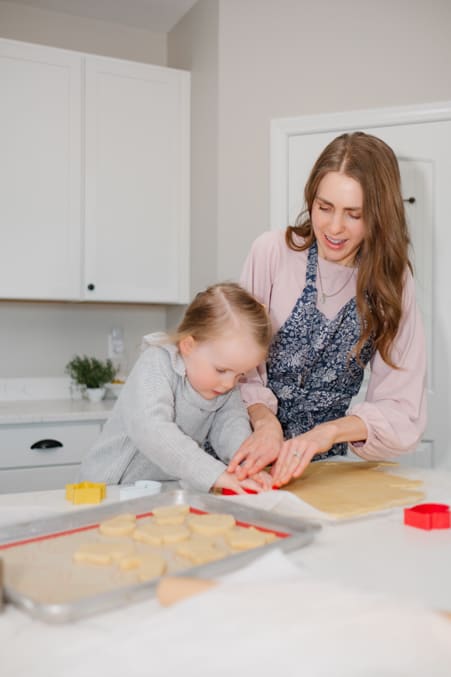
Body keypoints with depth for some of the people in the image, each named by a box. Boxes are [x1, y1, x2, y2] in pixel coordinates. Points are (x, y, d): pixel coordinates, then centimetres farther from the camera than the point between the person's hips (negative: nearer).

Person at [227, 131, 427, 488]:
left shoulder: (392, 282, -4)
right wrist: (266, 421, -24)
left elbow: (403, 412, -10)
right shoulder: (273, 252, -9)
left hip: (325, 464, 2)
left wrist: (328, 433, -26)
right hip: (254, 456, -1)